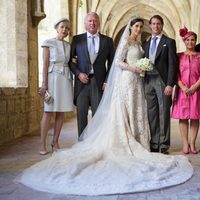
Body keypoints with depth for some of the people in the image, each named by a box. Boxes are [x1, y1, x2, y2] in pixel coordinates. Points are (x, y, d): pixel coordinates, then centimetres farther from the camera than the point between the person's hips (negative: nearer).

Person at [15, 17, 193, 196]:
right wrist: (133, 68, -20)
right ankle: (124, 145, -2)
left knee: (137, 113, 6)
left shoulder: (138, 44, 18)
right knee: (125, 113, -5)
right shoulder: (126, 41, -5)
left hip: (137, 81, 8)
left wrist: (143, 68, 5)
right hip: (127, 80, -8)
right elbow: (118, 62, -12)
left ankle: (136, 144, 10)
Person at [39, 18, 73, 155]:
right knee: (49, 111, -7)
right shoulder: (49, 43, 2)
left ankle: (55, 141, 12)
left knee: (61, 112, 3)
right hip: (53, 78, -5)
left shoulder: (69, 46, 15)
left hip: (66, 79, 5)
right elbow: (45, 64, -3)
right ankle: (43, 144, -3)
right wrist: (44, 83, -10)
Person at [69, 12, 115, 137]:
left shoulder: (107, 41, 9)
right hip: (82, 81, 0)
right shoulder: (77, 39, 8)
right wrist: (78, 74, -8)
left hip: (99, 82, 0)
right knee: (81, 114, 2)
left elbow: (111, 63, 8)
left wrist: (107, 81, -2)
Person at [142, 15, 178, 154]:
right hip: (149, 82, 5)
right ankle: (154, 144, 13)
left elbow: (172, 64, -5)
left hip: (162, 81, -5)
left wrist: (170, 84, -13)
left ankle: (164, 146, 3)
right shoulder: (146, 44, 18)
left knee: (164, 114, -3)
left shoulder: (169, 42, 2)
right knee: (152, 114, 6)